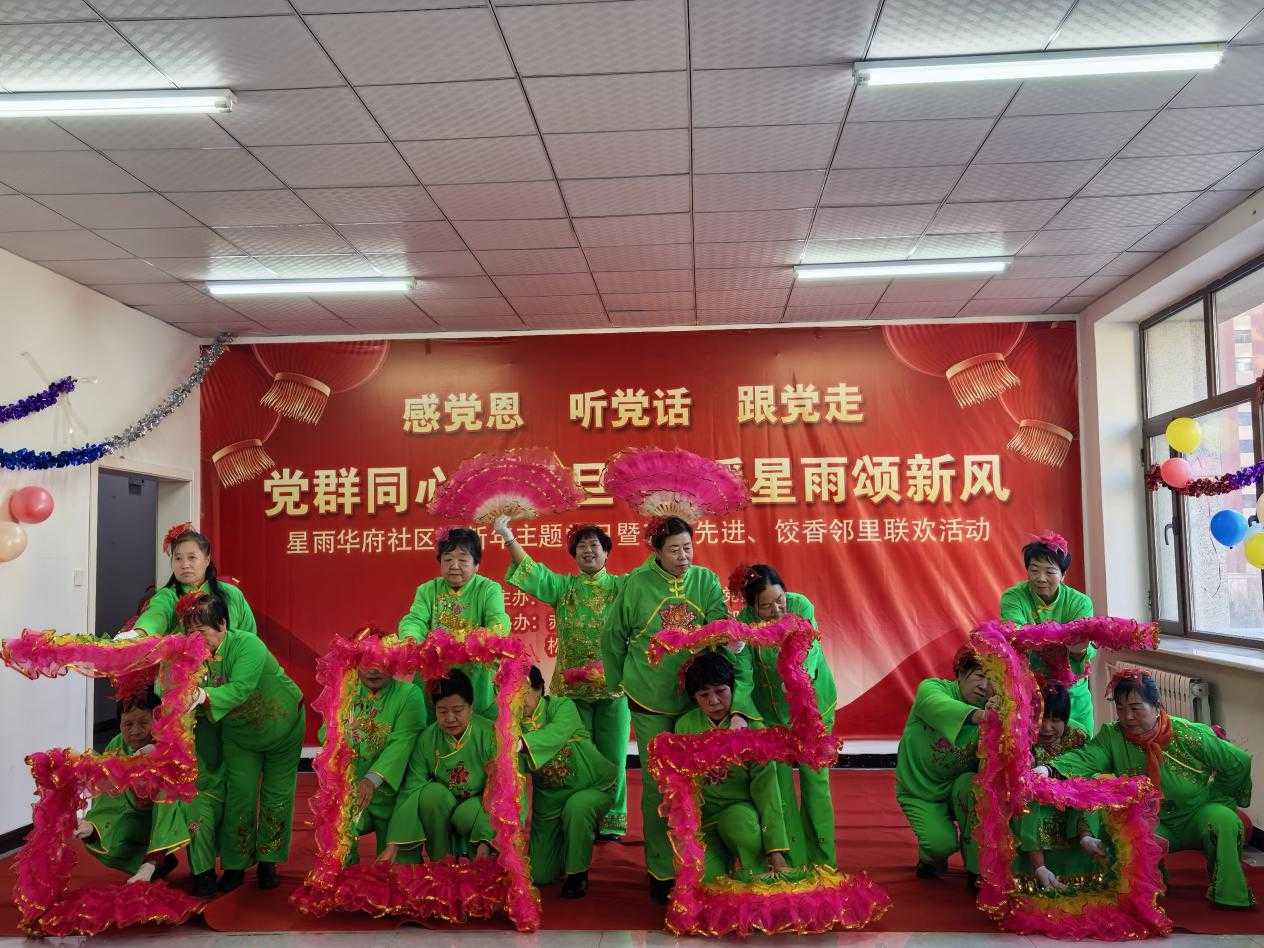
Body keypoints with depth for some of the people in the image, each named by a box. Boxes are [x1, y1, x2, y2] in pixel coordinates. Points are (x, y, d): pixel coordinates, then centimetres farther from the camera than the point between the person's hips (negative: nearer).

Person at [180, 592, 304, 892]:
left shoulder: (248, 645, -34)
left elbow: (240, 688, -46)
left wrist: (204, 696, -61)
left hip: (282, 727, -3)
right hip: (240, 735, 3)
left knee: (277, 795, 7)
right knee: (240, 796, -1)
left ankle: (268, 863, 22)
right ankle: (235, 866, 13)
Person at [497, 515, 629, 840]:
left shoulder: (620, 586, 7)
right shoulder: (563, 586, 8)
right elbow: (533, 571, -6)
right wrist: (509, 539, -19)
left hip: (613, 686, 0)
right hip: (571, 685, 0)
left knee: (612, 755, 3)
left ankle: (611, 824, 14)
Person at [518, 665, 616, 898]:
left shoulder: (562, 707, -22)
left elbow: (556, 735, -45)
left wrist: (518, 743, -61)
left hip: (593, 787, -4)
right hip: (549, 796, 4)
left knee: (576, 807, -38)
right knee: (539, 876, 6)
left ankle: (578, 873, -13)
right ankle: (567, 841, 37)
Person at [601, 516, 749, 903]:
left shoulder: (706, 581, -5)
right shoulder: (637, 583, -9)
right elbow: (613, 636, 3)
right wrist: (620, 680, 10)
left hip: (696, 697, 2)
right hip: (650, 700, -2)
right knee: (658, 785, 3)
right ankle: (661, 871, 17)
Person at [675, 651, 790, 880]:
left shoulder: (750, 726, -8)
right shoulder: (685, 726, -1)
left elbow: (766, 788, -12)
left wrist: (776, 851, -18)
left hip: (743, 810, -1)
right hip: (705, 819, 1)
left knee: (736, 819, -36)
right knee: (706, 875, -26)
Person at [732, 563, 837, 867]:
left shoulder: (800, 605, -20)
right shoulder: (744, 622, -20)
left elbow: (809, 648, -32)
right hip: (771, 710, 0)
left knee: (815, 776, 3)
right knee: (779, 780, 0)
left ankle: (823, 861, 16)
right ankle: (793, 861, 11)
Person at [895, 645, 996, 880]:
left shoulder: (990, 711, -9)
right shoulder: (931, 688, -17)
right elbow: (937, 705, -43)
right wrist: (979, 716, -63)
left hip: (959, 787, 2)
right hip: (920, 792, -2)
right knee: (942, 845, -24)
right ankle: (931, 857, 16)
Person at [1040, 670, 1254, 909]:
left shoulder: (1189, 735, -16)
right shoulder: (1112, 737, -12)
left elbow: (1239, 762, -4)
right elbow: (1085, 758, -30)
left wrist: (1213, 797, 3)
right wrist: (1048, 769, -49)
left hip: (1198, 816, -1)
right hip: (1155, 825, 1)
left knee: (1223, 820, -31)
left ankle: (1228, 890, -8)